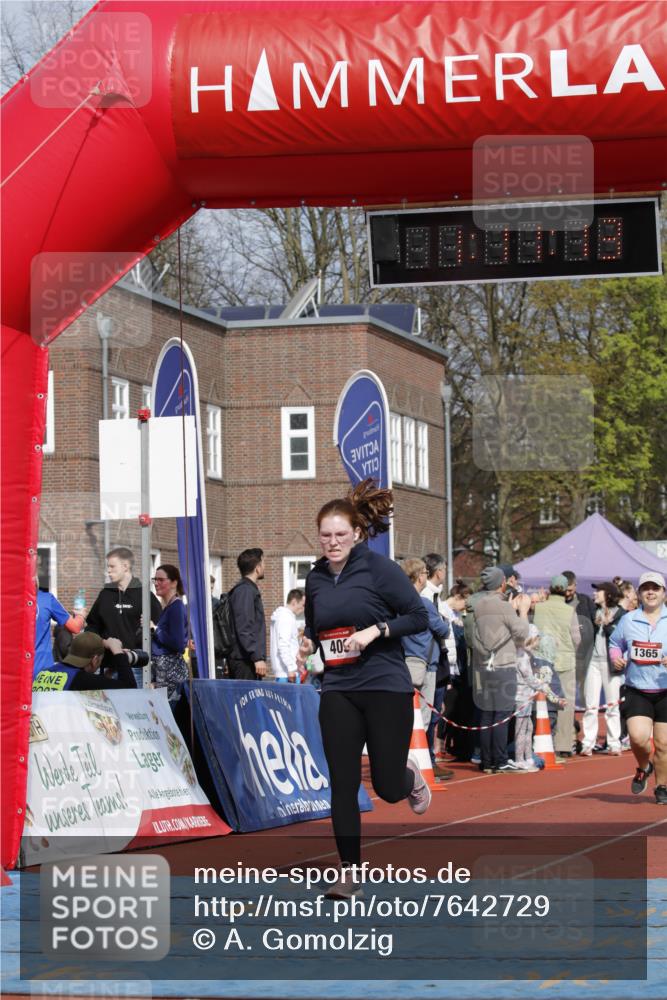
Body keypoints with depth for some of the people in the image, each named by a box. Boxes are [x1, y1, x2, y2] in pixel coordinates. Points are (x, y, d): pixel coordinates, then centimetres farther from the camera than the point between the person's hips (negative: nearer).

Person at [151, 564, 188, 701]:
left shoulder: (176, 607, -12)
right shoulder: (167, 607, 16)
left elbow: (177, 643, -19)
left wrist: (154, 630, -13)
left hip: (170, 669, -9)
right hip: (160, 668, 9)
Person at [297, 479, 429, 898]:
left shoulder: (379, 568, -9)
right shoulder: (316, 578, 7)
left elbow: (419, 616, -8)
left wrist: (375, 630, -20)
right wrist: (307, 644, 0)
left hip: (386, 687, -4)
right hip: (338, 690, 4)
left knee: (388, 788, 1)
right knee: (343, 785, -3)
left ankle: (410, 775, 38)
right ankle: (350, 873, 5)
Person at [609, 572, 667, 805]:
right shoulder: (628, 620, 6)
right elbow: (615, 643, 21)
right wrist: (616, 657, -1)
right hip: (637, 690, 1)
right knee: (638, 737, -16)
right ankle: (643, 768, 17)